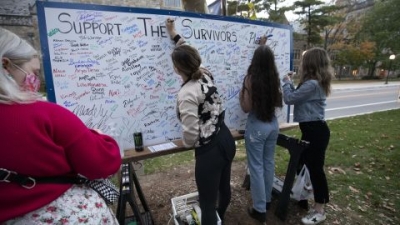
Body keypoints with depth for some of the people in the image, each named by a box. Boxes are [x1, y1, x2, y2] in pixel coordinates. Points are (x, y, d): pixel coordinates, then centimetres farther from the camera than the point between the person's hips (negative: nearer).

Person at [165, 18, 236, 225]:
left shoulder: (186, 94, -24)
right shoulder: (205, 75, -1)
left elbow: (191, 134, -22)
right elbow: (189, 54, 20)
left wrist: (186, 143, 2)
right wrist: (174, 34, 31)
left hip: (209, 152, -9)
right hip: (226, 140, 10)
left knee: (207, 205, 9)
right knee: (224, 187, 31)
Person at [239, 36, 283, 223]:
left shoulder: (250, 79, -16)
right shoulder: (274, 78, -1)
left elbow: (247, 108, -18)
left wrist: (240, 95, 4)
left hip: (256, 126, -6)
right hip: (273, 124, 6)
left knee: (256, 167, 5)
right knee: (269, 162, 18)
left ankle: (260, 209, 17)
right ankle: (267, 200, 36)